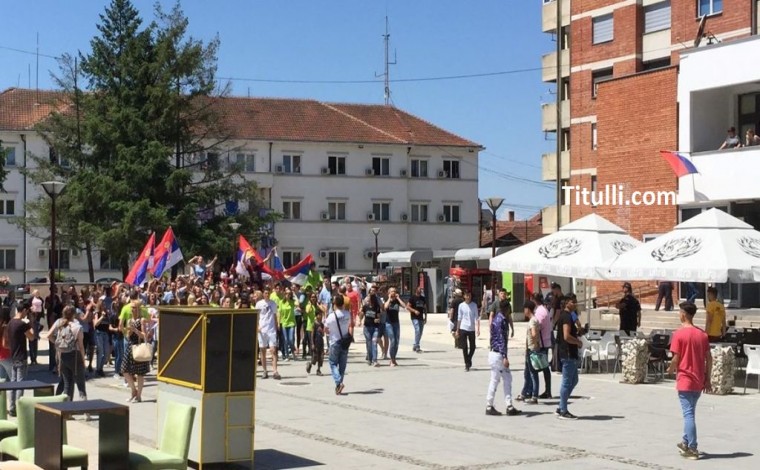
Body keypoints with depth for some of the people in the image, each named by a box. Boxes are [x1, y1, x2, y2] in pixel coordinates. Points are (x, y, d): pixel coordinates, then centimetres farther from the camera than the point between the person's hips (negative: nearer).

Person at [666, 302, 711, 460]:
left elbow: (676, 359, -14)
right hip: (699, 381, 5)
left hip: (685, 380, -5)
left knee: (688, 414, -3)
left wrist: (670, 369, 6)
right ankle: (686, 442, 29)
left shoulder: (679, 334, -12)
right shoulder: (702, 334, 5)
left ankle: (692, 449, -4)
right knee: (690, 413, 19)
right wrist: (707, 379, 12)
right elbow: (709, 359, 5)